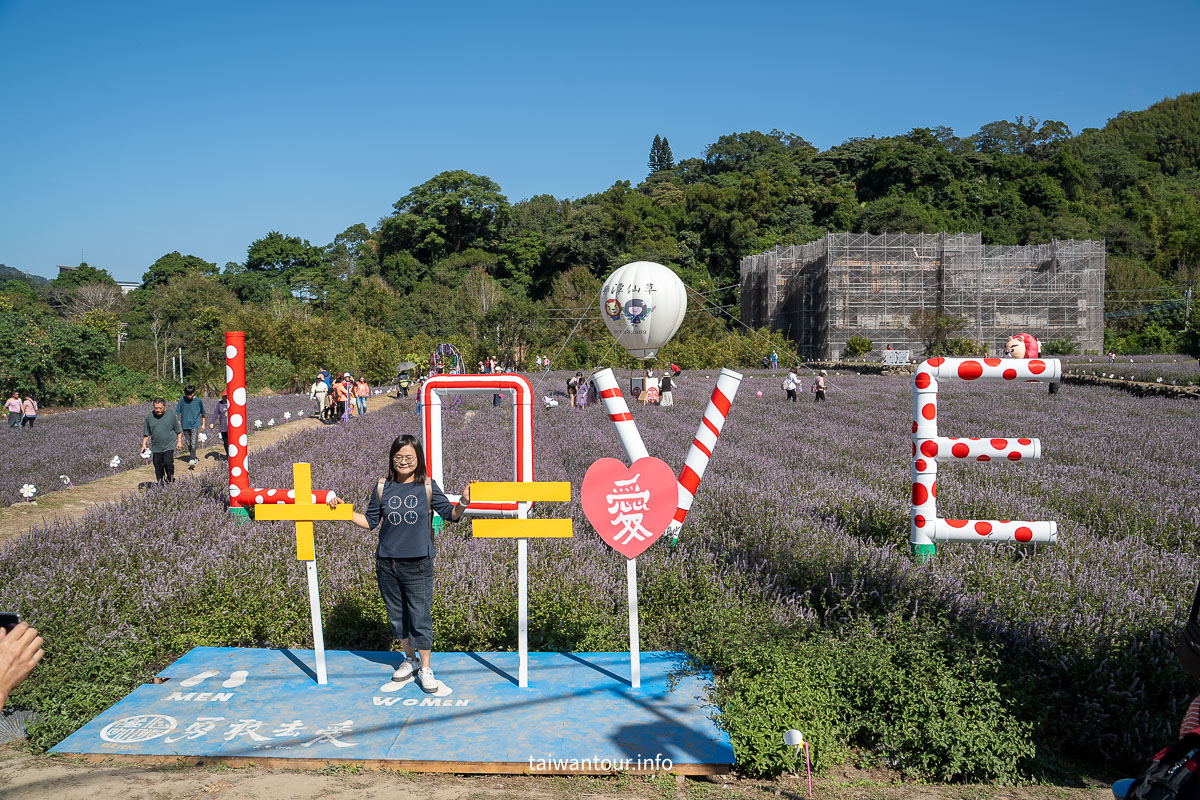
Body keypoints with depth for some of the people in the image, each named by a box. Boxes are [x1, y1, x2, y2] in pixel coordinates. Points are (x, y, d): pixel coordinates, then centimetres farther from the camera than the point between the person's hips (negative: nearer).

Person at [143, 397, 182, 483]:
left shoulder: (171, 415, 0)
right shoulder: (149, 417, 4)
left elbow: (179, 431, 8)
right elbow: (146, 434, 12)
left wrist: (179, 442, 3)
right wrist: (144, 444, 5)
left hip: (169, 446, -3)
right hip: (156, 448, 3)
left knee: (168, 463, -17)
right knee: (158, 467, 6)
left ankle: (170, 481, 2)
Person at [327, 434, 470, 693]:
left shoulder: (428, 487, -2)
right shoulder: (382, 487, 3)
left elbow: (451, 515, -2)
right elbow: (370, 521, 10)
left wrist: (463, 502, -20)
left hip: (417, 564, -3)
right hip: (387, 563, 3)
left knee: (420, 616, -1)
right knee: (397, 614, 14)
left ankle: (425, 668, 15)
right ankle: (410, 659, 34)